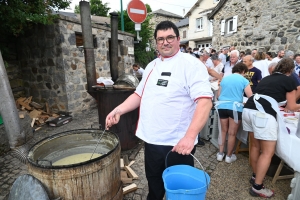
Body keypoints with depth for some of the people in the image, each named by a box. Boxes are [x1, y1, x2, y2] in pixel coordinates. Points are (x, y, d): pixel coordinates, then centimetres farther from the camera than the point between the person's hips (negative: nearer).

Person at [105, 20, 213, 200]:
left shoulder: (192, 65, -12)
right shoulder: (152, 66, 10)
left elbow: (205, 101, -22)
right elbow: (139, 94, 15)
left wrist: (190, 136, -32)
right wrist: (119, 110, 1)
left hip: (178, 143, -6)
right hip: (151, 140, 7)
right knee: (154, 184, 27)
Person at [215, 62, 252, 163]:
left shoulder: (224, 78, 14)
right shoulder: (244, 80, 2)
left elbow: (219, 95, 18)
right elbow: (250, 97, -2)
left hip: (222, 106, 4)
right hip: (235, 107, -4)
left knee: (223, 130, 17)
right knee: (232, 133, 8)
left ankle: (220, 154, 22)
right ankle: (229, 156, 21)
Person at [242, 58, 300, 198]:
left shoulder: (267, 78, 28)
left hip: (248, 109, 7)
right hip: (263, 114, -7)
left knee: (255, 146, 21)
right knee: (268, 152, 5)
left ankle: (255, 176, 36)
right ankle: (257, 187, 12)